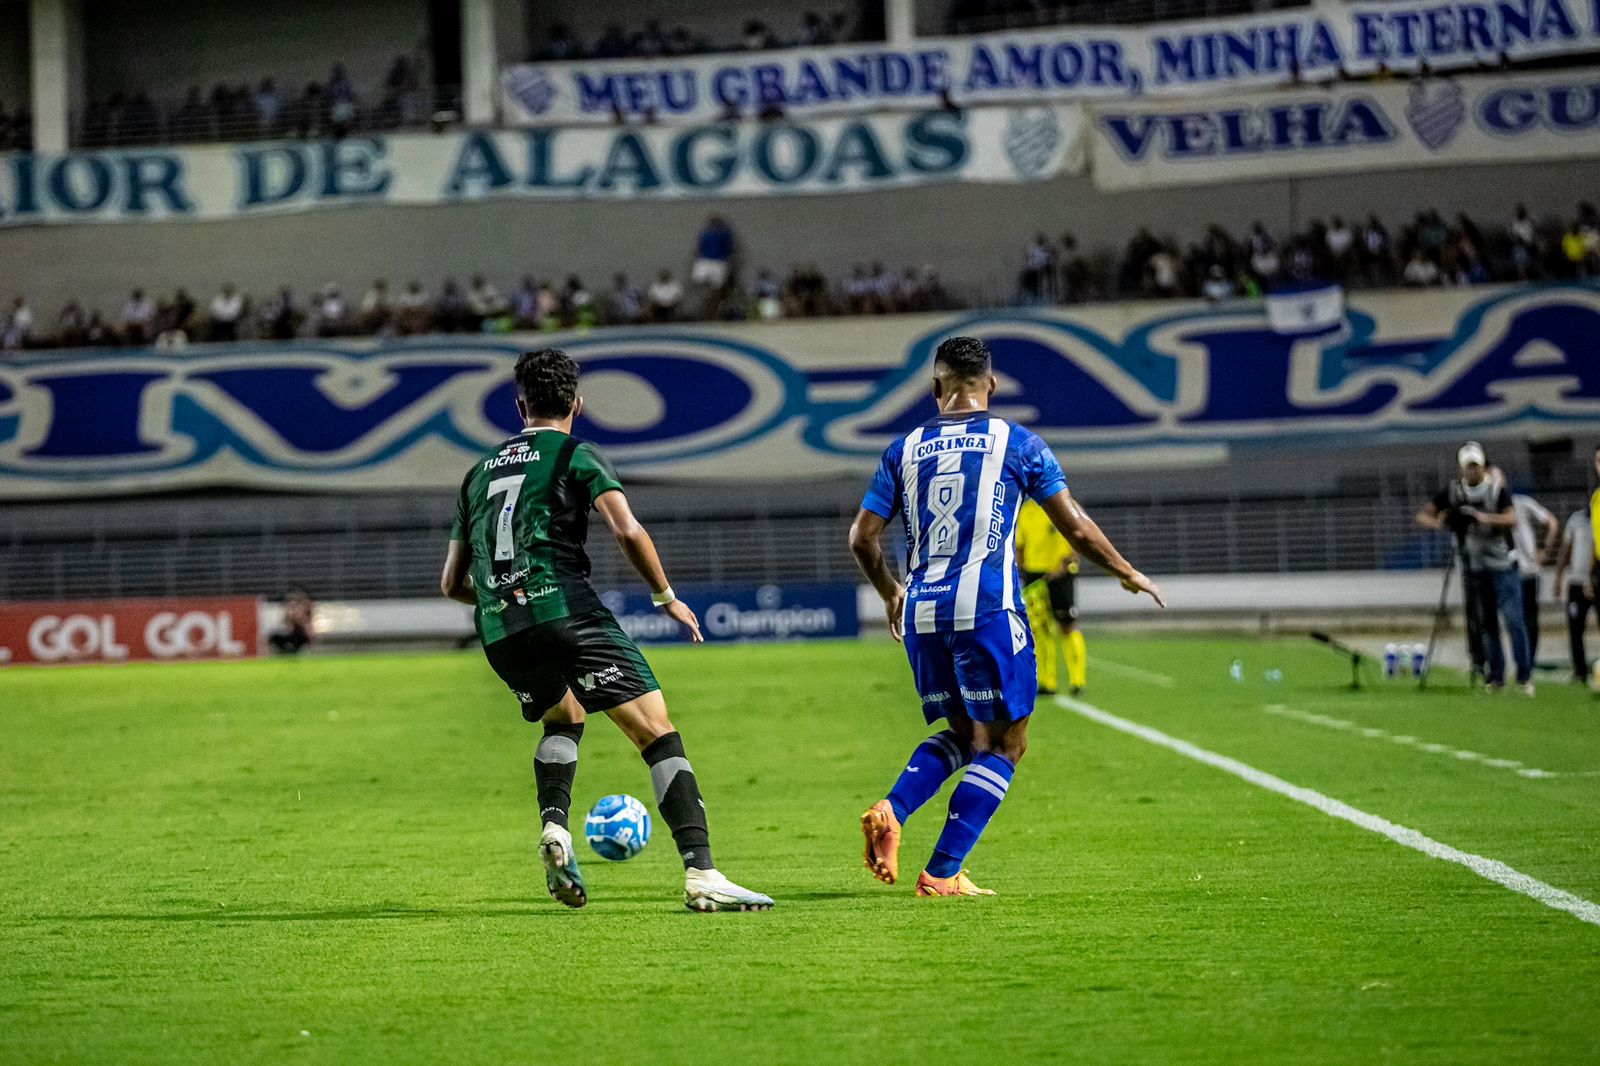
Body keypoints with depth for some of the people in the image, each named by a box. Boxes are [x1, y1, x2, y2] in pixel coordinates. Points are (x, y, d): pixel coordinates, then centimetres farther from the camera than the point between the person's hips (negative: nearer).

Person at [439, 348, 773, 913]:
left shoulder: (479, 473, 24)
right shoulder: (576, 454, 8)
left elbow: (452, 583, 26)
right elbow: (627, 531, -9)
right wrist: (666, 598, 5)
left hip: (498, 632, 6)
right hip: (565, 608, -6)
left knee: (565, 717, 33)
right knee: (657, 733, -6)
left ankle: (554, 825, 7)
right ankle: (701, 874, -21)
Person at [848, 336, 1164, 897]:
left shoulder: (905, 449, 11)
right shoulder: (1017, 443, 3)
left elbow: (862, 538, 10)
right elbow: (1076, 528, 4)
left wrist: (890, 592, 29)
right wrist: (1128, 573, 20)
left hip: (922, 612, 5)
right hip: (986, 607, -5)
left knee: (963, 733, 21)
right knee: (1004, 742, 5)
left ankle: (891, 812, -4)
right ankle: (942, 873, -4)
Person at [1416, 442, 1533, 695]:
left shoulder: (1497, 488, -4)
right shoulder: (1452, 491, 4)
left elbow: (1511, 518, -18)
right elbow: (1423, 515, 3)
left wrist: (1483, 517, -33)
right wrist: (1439, 523, -18)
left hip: (1502, 563, -3)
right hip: (1474, 567, 3)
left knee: (1513, 620, -8)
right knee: (1485, 623, 5)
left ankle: (1525, 676, -4)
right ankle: (1495, 676, 12)